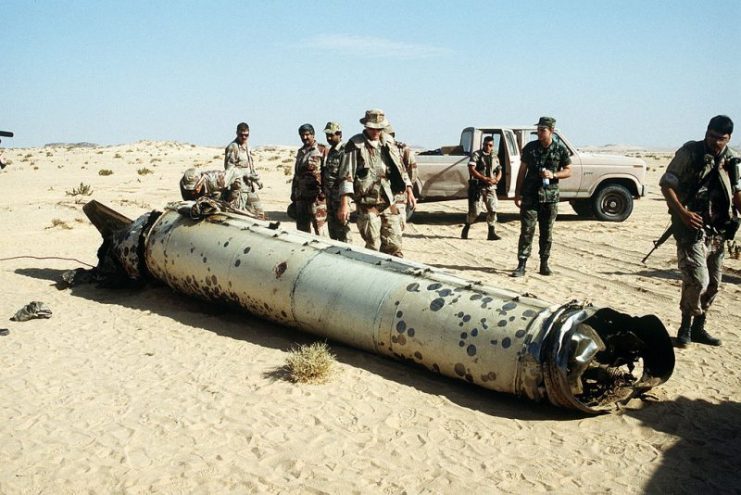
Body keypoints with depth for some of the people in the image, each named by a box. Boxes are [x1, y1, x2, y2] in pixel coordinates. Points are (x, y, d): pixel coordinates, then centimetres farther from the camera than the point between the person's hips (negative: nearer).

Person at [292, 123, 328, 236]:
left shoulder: (322, 151, -4)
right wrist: (294, 194, 19)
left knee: (319, 226, -6)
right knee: (302, 227, 12)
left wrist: (323, 192, -17)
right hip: (301, 196, 7)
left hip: (316, 196, -7)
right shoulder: (300, 152, 18)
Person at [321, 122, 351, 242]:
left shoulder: (344, 151, -12)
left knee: (342, 227, -7)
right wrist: (323, 190, 16)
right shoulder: (330, 151, 16)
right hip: (329, 195, 9)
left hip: (339, 194, -9)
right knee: (332, 226, 14)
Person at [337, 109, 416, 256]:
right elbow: (346, 176, -10)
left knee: (394, 247, 5)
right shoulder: (355, 144, -5)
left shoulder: (389, 142, 12)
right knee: (373, 247, -3)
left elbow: (400, 168, 21)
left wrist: (409, 191, 12)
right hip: (367, 203, -5)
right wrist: (344, 204, -17)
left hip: (389, 202, 5)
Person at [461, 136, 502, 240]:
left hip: (490, 188, 5)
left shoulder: (495, 157, 15)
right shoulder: (476, 155, -3)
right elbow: (471, 170, -14)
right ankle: (466, 229, 18)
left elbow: (499, 172, 15)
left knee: (493, 210, -5)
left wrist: (496, 180, -8)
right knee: (475, 211, -4)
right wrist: (484, 178, -21)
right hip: (477, 187, -5)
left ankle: (492, 233, 2)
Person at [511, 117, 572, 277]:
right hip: (530, 196, 0)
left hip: (550, 197, 1)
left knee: (547, 233, 8)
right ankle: (521, 265, -4)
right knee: (526, 231, -5)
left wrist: (553, 175, -14)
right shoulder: (530, 147, 2)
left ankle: (544, 264, 19)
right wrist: (517, 193, 1)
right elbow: (522, 171, 5)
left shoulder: (560, 150, 1)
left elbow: (568, 171, 5)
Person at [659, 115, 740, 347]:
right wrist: (682, 212, -20)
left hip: (718, 230, 6)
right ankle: (686, 326, 4)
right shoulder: (689, 153, -8)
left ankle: (698, 328, 25)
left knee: (713, 284, 11)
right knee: (697, 280, -15)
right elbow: (666, 184, -9)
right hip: (692, 228, -6)